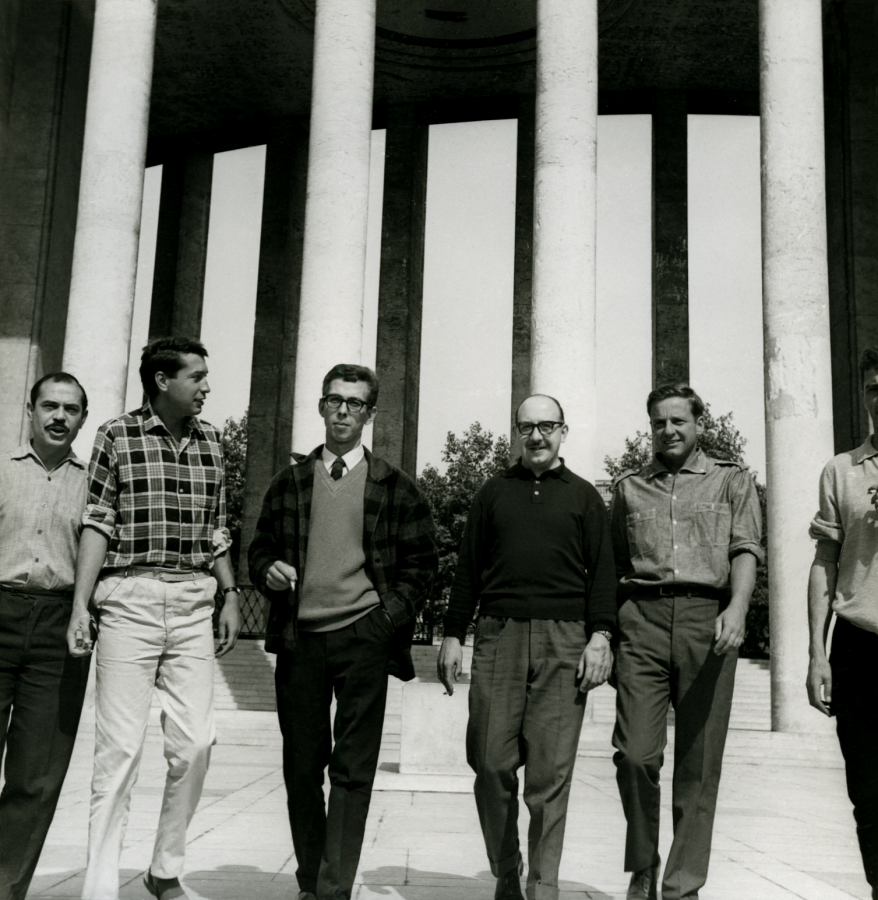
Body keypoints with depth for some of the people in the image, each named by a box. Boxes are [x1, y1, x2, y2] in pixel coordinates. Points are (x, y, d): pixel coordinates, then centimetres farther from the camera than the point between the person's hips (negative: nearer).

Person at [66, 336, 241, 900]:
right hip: (130, 598, -4)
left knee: (195, 742, 1)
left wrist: (230, 596, 12)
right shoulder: (117, 435, 1)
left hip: (194, 602, 4)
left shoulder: (211, 442, 12)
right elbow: (98, 525, -2)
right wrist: (81, 605, -9)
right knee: (121, 746, -3)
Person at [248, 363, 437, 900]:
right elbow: (261, 548, 17)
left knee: (353, 770, -4)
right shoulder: (290, 481, 13)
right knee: (301, 768, 8)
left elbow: (421, 563, 6)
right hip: (299, 637, 2)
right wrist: (269, 571, -4)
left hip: (364, 636, -2)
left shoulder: (395, 488, 6)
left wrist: (392, 613, -6)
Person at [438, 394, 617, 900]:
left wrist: (600, 635, -6)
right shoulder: (494, 492, 16)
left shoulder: (584, 496, 13)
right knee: (492, 763, -1)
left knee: (551, 771, -3)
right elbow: (468, 568, 14)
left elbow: (602, 571, 7)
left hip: (563, 640, -1)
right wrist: (454, 635, 8)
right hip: (498, 635, 1)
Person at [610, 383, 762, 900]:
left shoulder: (733, 480, 15)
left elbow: (746, 549, 1)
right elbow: (613, 563, 20)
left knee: (699, 764, 1)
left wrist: (738, 608, -16)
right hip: (643, 616, 1)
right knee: (636, 754, -8)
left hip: (708, 619, -1)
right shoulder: (630, 486, 21)